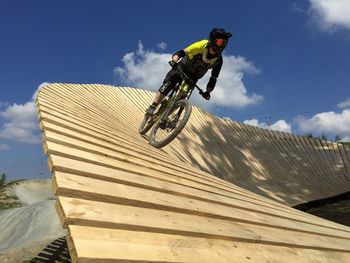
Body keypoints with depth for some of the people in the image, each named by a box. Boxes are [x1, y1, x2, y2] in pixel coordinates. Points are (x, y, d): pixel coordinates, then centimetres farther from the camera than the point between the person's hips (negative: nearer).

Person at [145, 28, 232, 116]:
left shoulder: (218, 60, -17)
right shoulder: (202, 45, -25)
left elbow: (213, 79, -10)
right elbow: (180, 52, -31)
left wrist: (208, 92, -24)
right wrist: (174, 61, -50)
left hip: (193, 76, 3)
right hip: (182, 67, -2)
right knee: (167, 86, -20)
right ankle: (152, 107, -13)